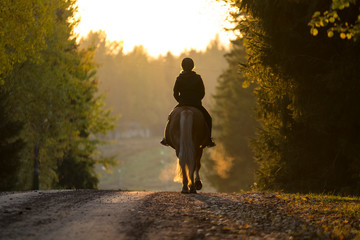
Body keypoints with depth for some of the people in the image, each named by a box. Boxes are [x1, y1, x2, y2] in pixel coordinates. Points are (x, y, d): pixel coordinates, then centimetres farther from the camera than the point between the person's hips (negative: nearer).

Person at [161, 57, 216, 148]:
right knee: (208, 119, 19)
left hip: (183, 104, 1)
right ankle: (209, 141, 9)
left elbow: (175, 94, 1)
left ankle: (167, 138, 17)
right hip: (196, 104, -1)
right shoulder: (198, 78, -3)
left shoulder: (179, 79, -3)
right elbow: (202, 93, 1)